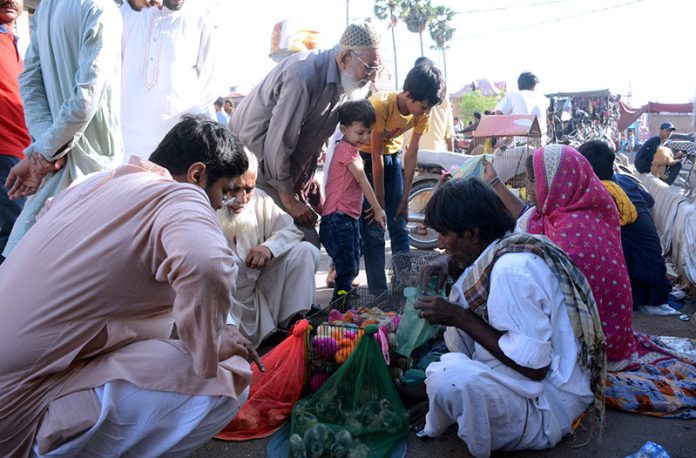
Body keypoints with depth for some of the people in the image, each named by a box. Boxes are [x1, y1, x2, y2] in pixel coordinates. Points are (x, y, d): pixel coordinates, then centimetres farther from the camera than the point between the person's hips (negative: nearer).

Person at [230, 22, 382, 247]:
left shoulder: (341, 82, 1)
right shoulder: (304, 75, -27)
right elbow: (277, 144, -26)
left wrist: (312, 190, 11)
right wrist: (288, 197, -16)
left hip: (288, 168, 9)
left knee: (307, 241, 6)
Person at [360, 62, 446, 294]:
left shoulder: (422, 112, -14)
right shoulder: (381, 104, -30)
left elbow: (411, 155, -9)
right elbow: (376, 156, -26)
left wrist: (404, 199, -7)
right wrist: (379, 202, -20)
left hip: (392, 154, 5)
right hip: (365, 155, -5)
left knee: (399, 224, 4)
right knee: (373, 229, -8)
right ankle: (379, 291, -1)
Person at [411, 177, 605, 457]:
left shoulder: (513, 270, -26)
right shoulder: (504, 248, 2)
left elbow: (534, 366, -26)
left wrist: (460, 318, -21)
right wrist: (449, 264, 2)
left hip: (548, 409, -10)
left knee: (448, 377, -35)